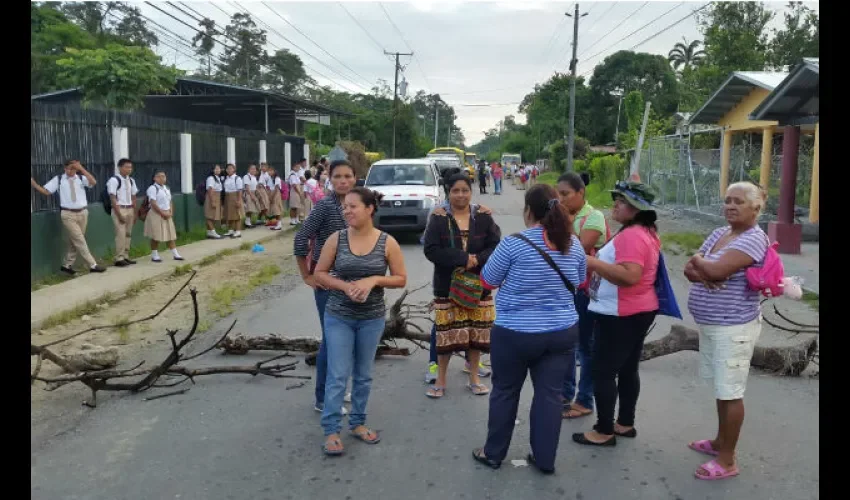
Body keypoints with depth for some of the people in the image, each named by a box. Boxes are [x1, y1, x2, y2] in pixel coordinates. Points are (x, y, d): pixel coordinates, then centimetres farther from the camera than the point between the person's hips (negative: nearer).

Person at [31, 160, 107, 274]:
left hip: (82, 213, 2)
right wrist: (34, 184, -16)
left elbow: (93, 182, -18)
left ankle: (67, 265, 25)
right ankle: (93, 265, -3)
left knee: (74, 241, 11)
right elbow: (46, 191, -1)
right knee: (80, 241, -6)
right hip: (68, 214, -2)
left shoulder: (81, 178, 1)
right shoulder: (58, 179, 1)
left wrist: (81, 169, -22)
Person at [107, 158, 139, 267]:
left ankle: (126, 257, 17)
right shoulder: (114, 180, -11)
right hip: (119, 209, -7)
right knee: (121, 234, -10)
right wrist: (119, 214, -18)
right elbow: (113, 198, -14)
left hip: (130, 209, 7)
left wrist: (134, 213, 12)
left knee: (128, 234, 10)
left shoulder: (131, 181, 10)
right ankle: (119, 259, -5)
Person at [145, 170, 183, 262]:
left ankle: (175, 254, 10)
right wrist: (162, 213, -19)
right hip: (156, 214, -7)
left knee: (170, 235, 7)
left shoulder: (167, 188, 14)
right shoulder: (152, 188, -11)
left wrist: (170, 213, 1)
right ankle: (154, 255, 6)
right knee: (156, 236, -3)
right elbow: (153, 204, -18)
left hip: (167, 215, 7)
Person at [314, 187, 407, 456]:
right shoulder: (336, 239, -7)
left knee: (363, 375, 14)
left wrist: (374, 280, -19)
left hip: (372, 318, 1)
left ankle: (357, 423, 30)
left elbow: (401, 279, -2)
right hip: (338, 317, -1)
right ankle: (331, 430, 12)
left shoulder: (387, 242, -8)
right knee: (338, 375, 0)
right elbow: (320, 273, 0)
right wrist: (346, 286, -16)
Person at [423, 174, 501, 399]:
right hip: (447, 286, -2)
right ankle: (440, 380, 17)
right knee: (445, 334, 0)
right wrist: (463, 258, -21)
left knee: (477, 333, 8)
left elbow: (496, 247, -3)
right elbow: (431, 250, -12)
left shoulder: (484, 218, 3)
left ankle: (474, 377, 26)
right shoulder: (438, 219, -2)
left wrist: (477, 260, -21)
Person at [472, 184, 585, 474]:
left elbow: (488, 281, -5)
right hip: (562, 332, 4)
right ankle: (545, 459, 22)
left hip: (515, 334, -4)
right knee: (550, 394, 12)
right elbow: (579, 283, 15)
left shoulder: (514, 243, -16)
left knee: (505, 392, 12)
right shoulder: (574, 244, -1)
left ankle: (493, 454, 27)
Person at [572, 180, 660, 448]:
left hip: (620, 315, -10)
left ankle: (604, 431, 9)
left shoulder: (630, 236, -22)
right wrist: (599, 263, 15)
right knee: (628, 370, 17)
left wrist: (593, 263, -29)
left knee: (604, 373, -1)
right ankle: (626, 423, 28)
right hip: (638, 310, 10)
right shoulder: (646, 233, 11)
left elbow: (629, 276, -33)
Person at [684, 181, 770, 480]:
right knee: (721, 388, 20)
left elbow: (716, 269, -29)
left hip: (733, 328, -9)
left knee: (730, 392, -1)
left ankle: (727, 460, 9)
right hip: (710, 324, 9)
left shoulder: (754, 239, -17)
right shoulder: (718, 233, 9)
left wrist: (698, 260, -8)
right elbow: (690, 271, 5)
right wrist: (704, 274, -17)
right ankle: (720, 442, 35)